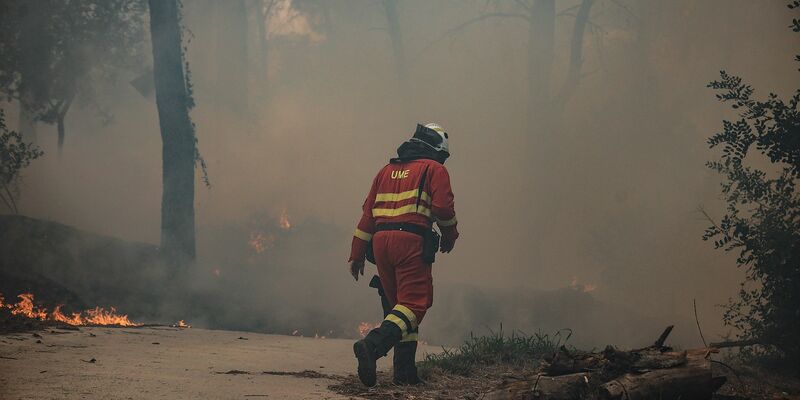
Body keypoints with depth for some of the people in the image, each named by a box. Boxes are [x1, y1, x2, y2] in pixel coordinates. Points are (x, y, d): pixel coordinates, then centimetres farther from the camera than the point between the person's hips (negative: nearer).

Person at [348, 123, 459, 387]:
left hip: (381, 241, 7)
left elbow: (368, 212, 19)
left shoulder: (387, 170, 24)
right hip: (411, 241, -6)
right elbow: (442, 207, -7)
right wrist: (450, 235, 13)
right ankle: (373, 345, -32)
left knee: (399, 304, 15)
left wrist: (357, 254, 20)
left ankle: (405, 371, 9)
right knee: (414, 303, -9)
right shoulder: (434, 169, 6)